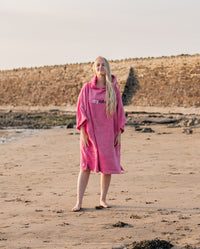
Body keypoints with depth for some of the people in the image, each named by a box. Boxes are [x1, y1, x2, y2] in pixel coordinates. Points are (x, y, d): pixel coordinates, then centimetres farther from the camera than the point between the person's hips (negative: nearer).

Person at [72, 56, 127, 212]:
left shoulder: (113, 89, 2)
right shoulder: (87, 88, 0)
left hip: (108, 133, 1)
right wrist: (83, 132, -8)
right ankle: (79, 202, -1)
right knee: (86, 167, -4)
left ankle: (103, 199, 20)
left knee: (108, 167, 5)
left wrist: (119, 134, 0)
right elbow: (81, 110, 0)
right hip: (91, 133, -1)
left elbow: (119, 111, 4)